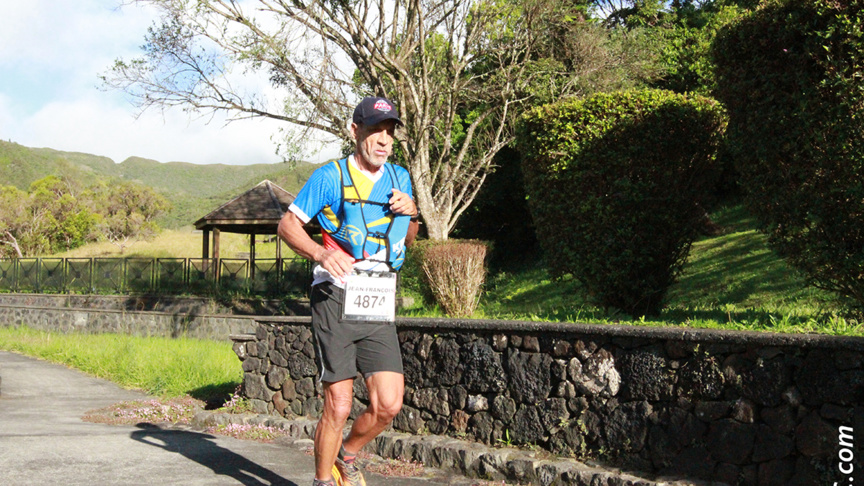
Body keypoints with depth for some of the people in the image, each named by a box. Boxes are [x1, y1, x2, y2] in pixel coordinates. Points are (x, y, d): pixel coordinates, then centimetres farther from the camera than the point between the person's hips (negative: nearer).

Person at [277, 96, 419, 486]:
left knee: (389, 405, -3)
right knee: (338, 406, -6)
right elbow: (288, 224, -1)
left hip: (378, 307, 5)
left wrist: (411, 214, 2)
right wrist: (321, 252, -20)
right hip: (336, 301, -4)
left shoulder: (400, 178, 14)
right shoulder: (330, 176, -2)